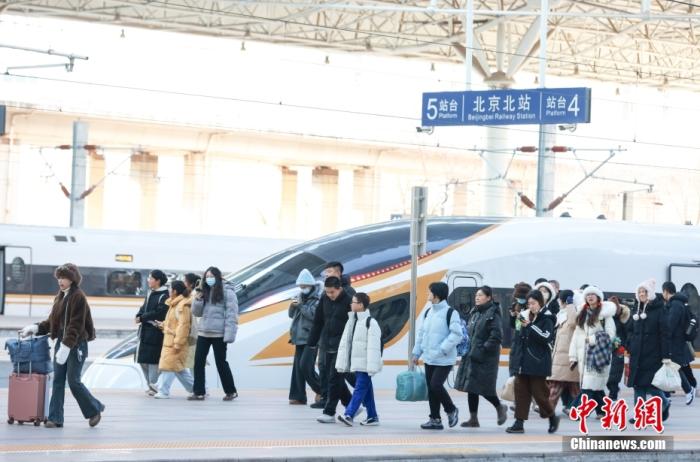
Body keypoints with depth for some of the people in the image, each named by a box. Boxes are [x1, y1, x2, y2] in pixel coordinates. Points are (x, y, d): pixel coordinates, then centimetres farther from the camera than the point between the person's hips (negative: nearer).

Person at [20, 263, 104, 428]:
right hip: (61, 342, 8)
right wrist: (35, 328, 3)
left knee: (73, 381, -5)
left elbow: (76, 326, -19)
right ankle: (55, 418, 4)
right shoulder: (60, 297, 12)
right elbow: (52, 321, 17)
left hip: (77, 345, -8)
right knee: (58, 381, 3)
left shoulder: (78, 297, -13)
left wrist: (66, 346, -25)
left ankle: (94, 410, 15)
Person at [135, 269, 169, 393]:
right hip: (145, 331, 9)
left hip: (155, 333, -9)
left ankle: (154, 386, -6)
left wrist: (142, 318, -13)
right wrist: (139, 316, -4)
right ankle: (150, 385, 19)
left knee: (153, 359, -9)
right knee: (142, 359, 10)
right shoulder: (150, 294, 16)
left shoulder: (164, 296, -12)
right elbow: (143, 308, 18)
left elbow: (159, 313, -19)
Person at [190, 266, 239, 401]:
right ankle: (199, 392, 6)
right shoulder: (204, 292, 13)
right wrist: (197, 300, -6)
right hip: (203, 333, 6)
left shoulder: (227, 292, -7)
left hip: (218, 334, -6)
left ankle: (231, 391, 14)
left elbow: (231, 314, -11)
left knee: (220, 362, 1)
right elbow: (197, 313, 14)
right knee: (198, 362, 2)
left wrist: (229, 334, -18)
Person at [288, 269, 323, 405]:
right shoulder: (301, 298, 15)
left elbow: (314, 315, -20)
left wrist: (301, 306, -17)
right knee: (298, 367, 4)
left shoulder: (317, 299, -8)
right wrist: (292, 306, -1)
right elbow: (291, 315, 20)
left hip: (311, 339, -8)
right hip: (300, 338, 8)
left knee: (305, 366, -15)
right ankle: (298, 396, 6)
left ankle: (320, 390, 2)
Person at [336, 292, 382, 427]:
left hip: (365, 364, -8)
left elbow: (373, 346, -16)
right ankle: (372, 417, 16)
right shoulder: (351, 321, 13)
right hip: (356, 363, 8)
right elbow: (344, 343, 13)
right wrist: (341, 364, 10)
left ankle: (348, 415, -20)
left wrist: (371, 367, -20)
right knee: (366, 390, 12)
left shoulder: (370, 322, -12)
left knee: (360, 389, -11)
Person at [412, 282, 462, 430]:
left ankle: (451, 410, 7)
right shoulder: (428, 312, 13)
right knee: (431, 389, 7)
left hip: (444, 360, -8)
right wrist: (417, 352, 16)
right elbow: (421, 333, 19)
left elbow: (456, 334, -17)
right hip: (429, 359, 8)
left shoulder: (450, 312, -11)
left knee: (436, 385, -16)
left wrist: (442, 350, -20)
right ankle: (435, 419, 14)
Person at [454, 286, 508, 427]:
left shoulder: (492, 314, -11)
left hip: (485, 359, -8)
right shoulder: (475, 313, 13)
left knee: (482, 387, -4)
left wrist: (483, 349, -19)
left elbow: (497, 336, -18)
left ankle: (500, 407, 21)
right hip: (471, 356, 8)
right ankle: (473, 418, 11)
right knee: (471, 388, 5)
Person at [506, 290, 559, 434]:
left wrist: (530, 325, -23)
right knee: (521, 390, 2)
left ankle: (552, 417, 19)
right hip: (524, 361, 7)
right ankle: (519, 423, 3)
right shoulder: (527, 316, 14)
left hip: (538, 362, -7)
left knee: (538, 391, -3)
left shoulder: (546, 319, -7)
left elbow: (547, 337, -21)